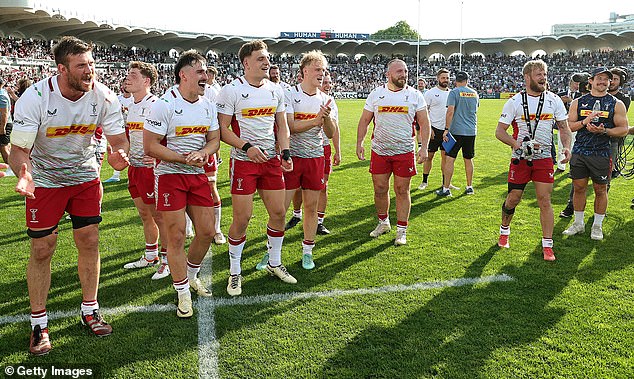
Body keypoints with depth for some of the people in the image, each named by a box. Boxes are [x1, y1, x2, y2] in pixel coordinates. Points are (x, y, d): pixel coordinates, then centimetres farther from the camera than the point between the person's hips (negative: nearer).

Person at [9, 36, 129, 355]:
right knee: (42, 249, 1)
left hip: (85, 175, 3)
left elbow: (118, 139, -9)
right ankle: (38, 324, 17)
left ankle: (90, 311, 22)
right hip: (44, 179, -2)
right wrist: (23, 173, -44)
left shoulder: (103, 97, -15)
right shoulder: (35, 98, -24)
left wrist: (118, 153, -35)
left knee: (89, 242, 4)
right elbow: (19, 149, -21)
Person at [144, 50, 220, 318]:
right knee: (176, 237, -2)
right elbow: (150, 147, -15)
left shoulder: (208, 105, 6)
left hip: (198, 175, 6)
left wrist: (203, 153, -10)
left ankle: (191, 276, 35)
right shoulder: (164, 105, -14)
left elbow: (214, 139, 13)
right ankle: (183, 294, 14)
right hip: (170, 175, -6)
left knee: (206, 232, 8)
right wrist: (185, 159, -19)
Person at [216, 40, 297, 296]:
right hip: (243, 161, -5)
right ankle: (234, 272, 15)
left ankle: (274, 264, 28)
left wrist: (286, 153, 1)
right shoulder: (231, 91, -8)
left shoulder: (275, 90, 9)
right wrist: (247, 147, -22)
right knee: (242, 218, -3)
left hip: (272, 160, 5)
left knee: (278, 213, 8)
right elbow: (222, 129, -9)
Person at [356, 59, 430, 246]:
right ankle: (383, 222, 31)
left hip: (405, 151, -1)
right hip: (379, 151, 2)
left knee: (402, 191, 3)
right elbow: (364, 120, 10)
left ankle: (401, 230, 14)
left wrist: (424, 147, -7)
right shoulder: (376, 94, 5)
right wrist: (359, 143, 1)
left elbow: (424, 123, 2)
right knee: (380, 189, 8)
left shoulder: (415, 95, 2)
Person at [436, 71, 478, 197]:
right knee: (468, 160, 14)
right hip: (471, 131, 5)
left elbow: (450, 112, -15)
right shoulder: (474, 93, 11)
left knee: (450, 159, -3)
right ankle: (469, 187, 20)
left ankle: (446, 189, -3)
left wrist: (446, 129, -14)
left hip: (457, 131, -5)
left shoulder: (454, 92, -6)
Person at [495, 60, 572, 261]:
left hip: (544, 158, 1)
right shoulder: (515, 102, -4)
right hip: (520, 159, -1)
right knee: (513, 198, 6)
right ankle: (504, 231, 33)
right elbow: (499, 131, -4)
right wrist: (519, 144, -19)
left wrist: (566, 146, -8)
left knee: (544, 200, -3)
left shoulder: (554, 100, 3)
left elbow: (564, 127, 10)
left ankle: (547, 246, 5)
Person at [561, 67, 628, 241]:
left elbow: (623, 129, 0)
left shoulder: (616, 104, 3)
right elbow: (568, 125, 3)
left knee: (601, 190, 6)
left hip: (602, 153, -1)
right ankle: (579, 223, 22)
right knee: (579, 188, 8)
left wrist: (604, 131, -17)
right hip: (579, 152, 2)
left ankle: (597, 225, 21)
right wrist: (584, 122, -15)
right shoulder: (578, 102, 7)